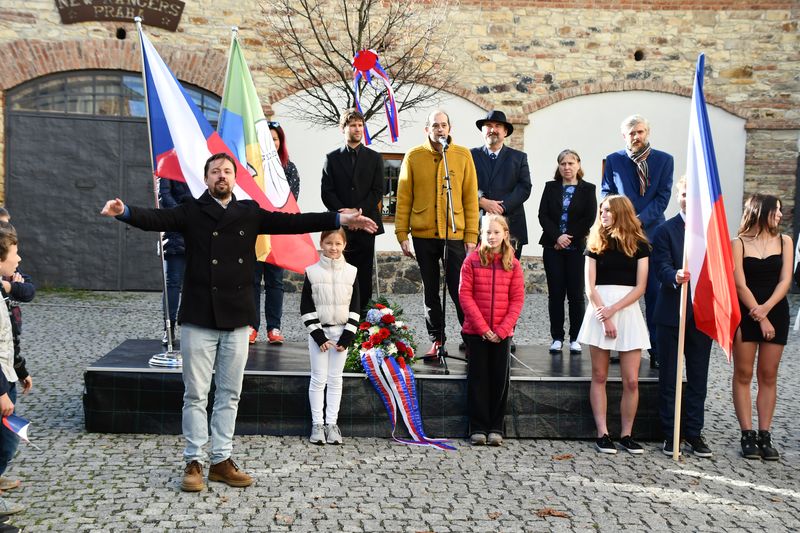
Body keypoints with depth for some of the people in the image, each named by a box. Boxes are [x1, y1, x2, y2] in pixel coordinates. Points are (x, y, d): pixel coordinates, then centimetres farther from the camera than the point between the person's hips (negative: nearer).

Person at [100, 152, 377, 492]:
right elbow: (157, 219, -15)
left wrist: (339, 220, -3)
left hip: (237, 320, 3)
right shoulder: (192, 212, 1)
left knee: (229, 394, 10)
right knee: (196, 395, 3)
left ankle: (221, 461, 20)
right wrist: (124, 212, -36)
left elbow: (290, 222, 5)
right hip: (199, 319, -3)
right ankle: (193, 463, 13)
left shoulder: (250, 213, 11)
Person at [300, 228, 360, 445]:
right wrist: (319, 336, -10)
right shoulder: (312, 272, -3)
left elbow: (355, 307, 1)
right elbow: (306, 307, -3)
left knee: (335, 379, 6)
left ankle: (331, 423, 12)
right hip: (318, 332, -1)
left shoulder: (351, 272, 0)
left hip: (342, 332, 1)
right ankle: (317, 424, 9)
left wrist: (347, 338, -7)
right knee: (318, 379, 2)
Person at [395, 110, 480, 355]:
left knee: (459, 291, -1)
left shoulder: (463, 155, 2)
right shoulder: (413, 157, 3)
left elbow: (470, 197, 2)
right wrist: (402, 234, -1)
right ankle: (436, 339, 20)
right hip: (423, 235, 1)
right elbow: (403, 198, 4)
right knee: (431, 291, 10)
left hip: (455, 234, -1)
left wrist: (471, 235, -3)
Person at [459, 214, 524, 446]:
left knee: (500, 379, 4)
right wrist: (482, 327, -13)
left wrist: (502, 329, -11)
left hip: (502, 333, 1)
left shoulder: (513, 264, 2)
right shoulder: (472, 260, -2)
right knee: (478, 379, 3)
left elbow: (517, 299, 0)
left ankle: (496, 427, 14)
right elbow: (465, 294, -7)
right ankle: (478, 427, 10)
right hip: (475, 331, -1)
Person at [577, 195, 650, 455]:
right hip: (599, 311, 0)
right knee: (599, 376, 1)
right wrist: (604, 317, -11)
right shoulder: (595, 244, 7)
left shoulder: (639, 245, 6)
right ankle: (602, 434, 5)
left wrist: (613, 309, -12)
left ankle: (626, 434, 7)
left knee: (631, 381, -3)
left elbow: (640, 287, -1)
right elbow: (590, 286, 0)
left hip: (628, 311, 0)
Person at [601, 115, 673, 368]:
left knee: (655, 294, -2)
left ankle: (657, 351, 3)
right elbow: (606, 194, 6)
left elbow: (662, 197, -1)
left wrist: (639, 220, -13)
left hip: (652, 234, -1)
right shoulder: (613, 161, 9)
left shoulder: (664, 160, 6)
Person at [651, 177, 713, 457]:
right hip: (672, 313, -2)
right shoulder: (665, 230, -2)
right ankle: (671, 433, 15)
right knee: (669, 377, 6)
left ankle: (694, 432, 19)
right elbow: (662, 267, -12)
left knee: (698, 377, 9)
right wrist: (675, 277, -35)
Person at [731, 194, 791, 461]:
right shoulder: (738, 243, -1)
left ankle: (764, 436, 7)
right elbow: (740, 285, -7)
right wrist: (760, 318, -11)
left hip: (775, 312, 2)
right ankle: (747, 436, 4)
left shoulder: (784, 241, 7)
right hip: (745, 314, -2)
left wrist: (766, 309, -16)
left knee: (768, 376, 3)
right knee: (743, 374, -1)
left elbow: (785, 280, -2)